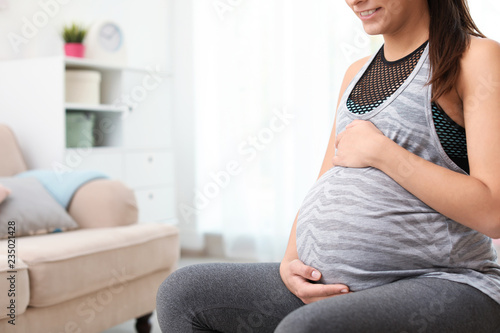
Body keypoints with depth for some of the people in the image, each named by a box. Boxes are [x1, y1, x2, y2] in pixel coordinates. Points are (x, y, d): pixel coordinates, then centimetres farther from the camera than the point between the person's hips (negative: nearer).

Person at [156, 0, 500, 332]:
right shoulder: (357, 73, 17)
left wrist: (380, 151, -13)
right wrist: (290, 263, -2)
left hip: (439, 284, -7)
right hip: (336, 286, 7)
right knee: (183, 292, -1)